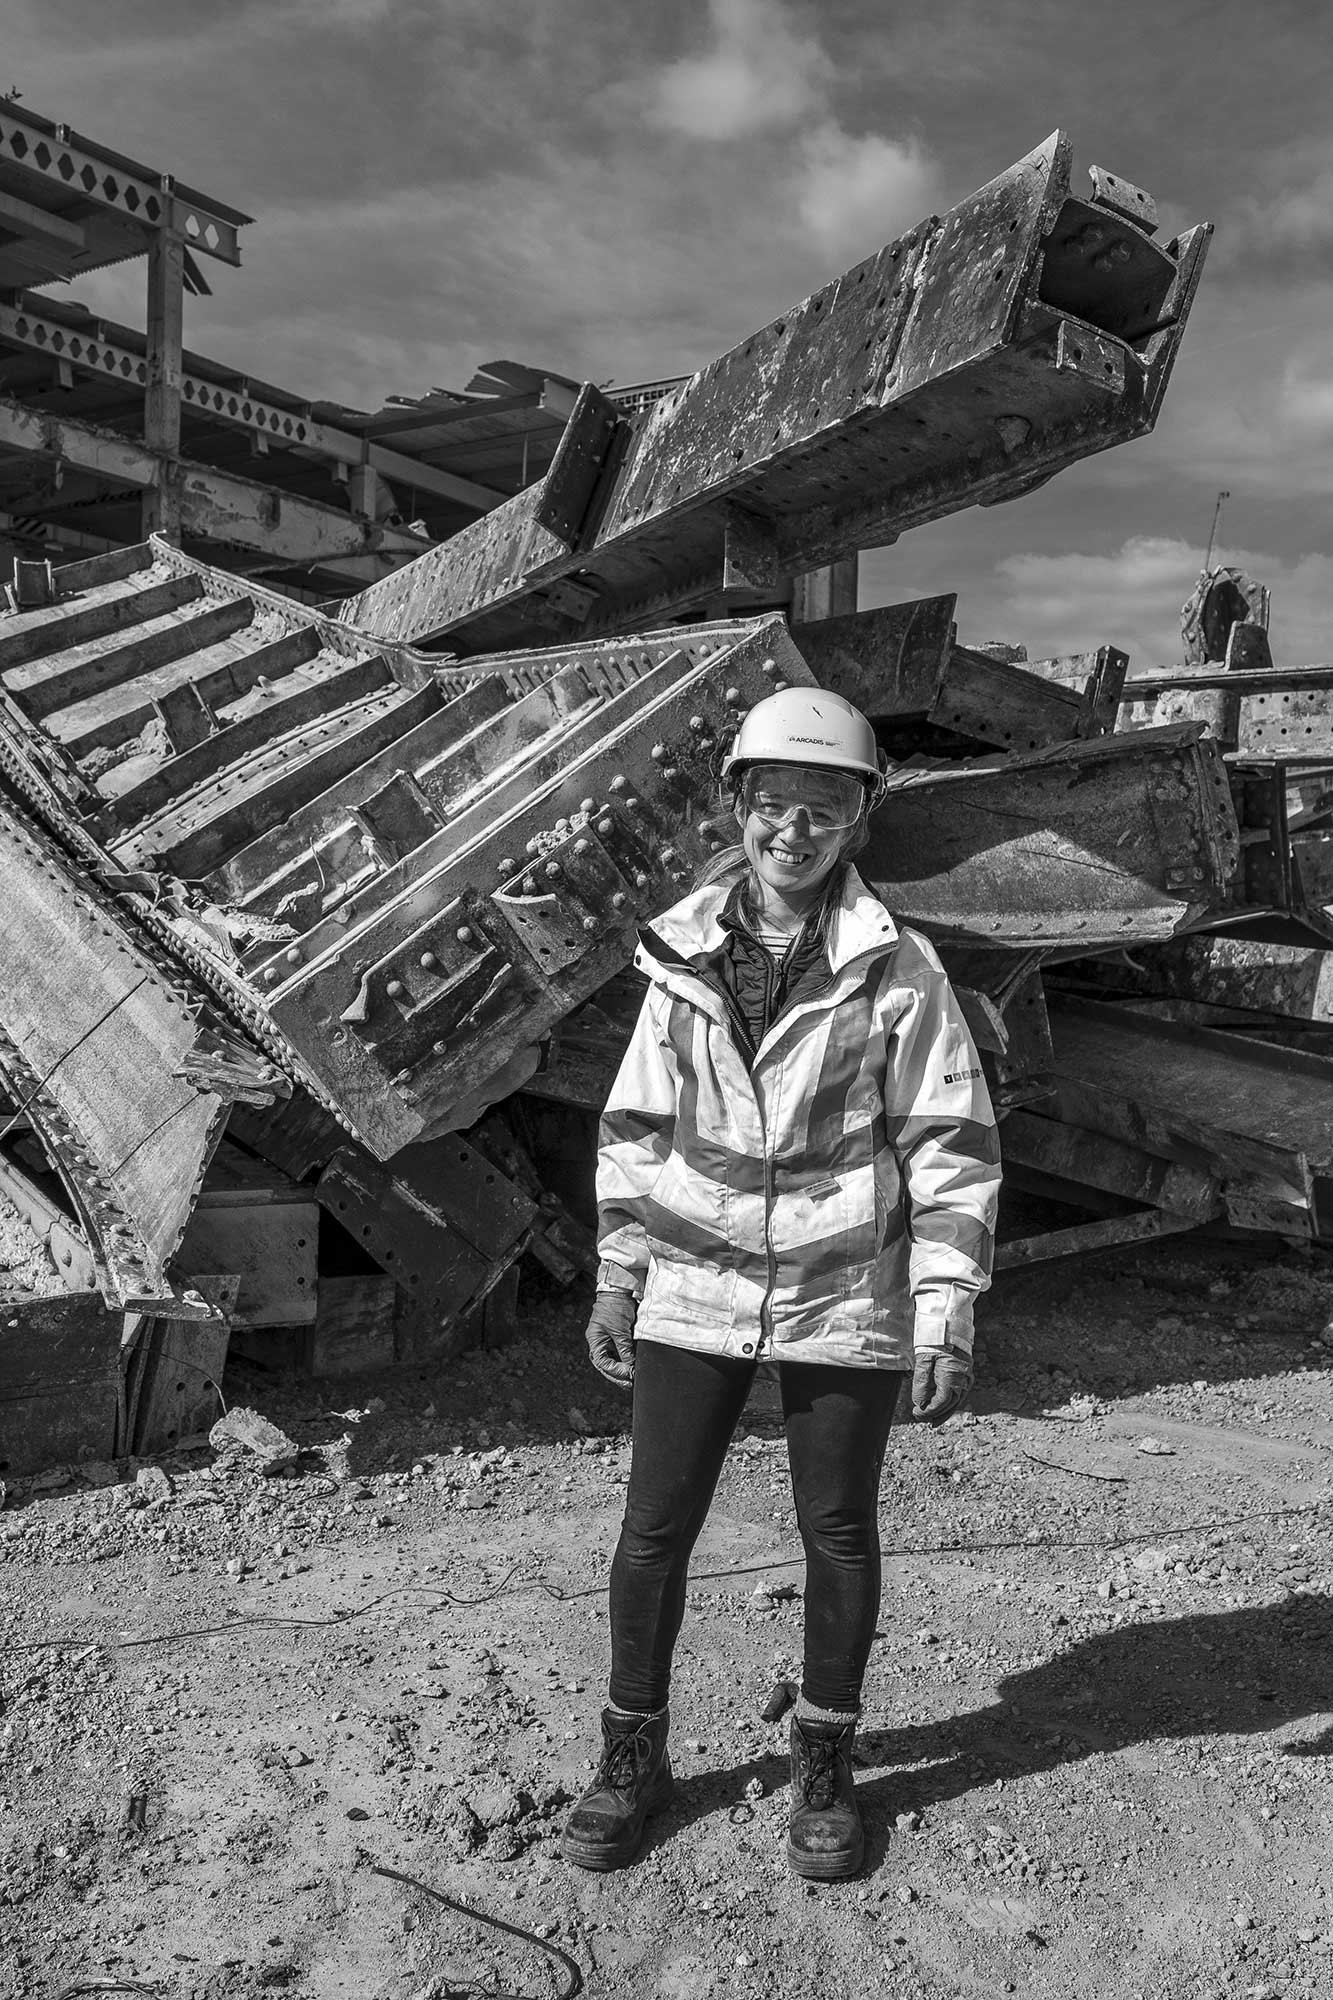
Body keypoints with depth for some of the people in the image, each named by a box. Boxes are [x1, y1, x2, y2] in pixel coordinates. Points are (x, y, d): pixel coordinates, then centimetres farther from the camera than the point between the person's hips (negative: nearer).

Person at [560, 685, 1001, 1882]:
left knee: (839, 1534, 13)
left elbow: (952, 1145, -7)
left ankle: (826, 1765, 35)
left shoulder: (896, 969, -9)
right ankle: (632, 1758, 31)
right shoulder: (685, 956, 0)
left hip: (844, 1301, -2)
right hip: (696, 1293, 2)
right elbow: (638, 1126, 6)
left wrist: (948, 1318, -9)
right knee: (655, 1528, 10)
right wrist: (616, 1279, 6)